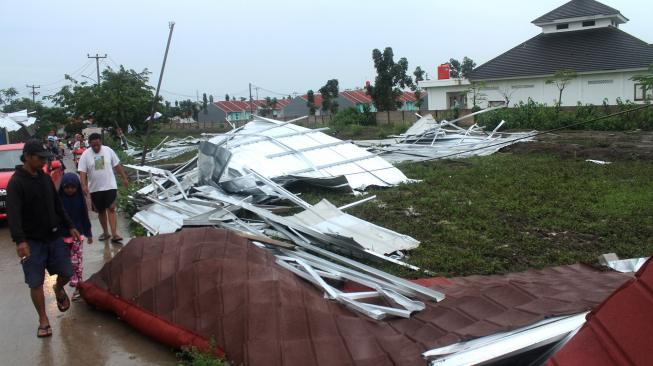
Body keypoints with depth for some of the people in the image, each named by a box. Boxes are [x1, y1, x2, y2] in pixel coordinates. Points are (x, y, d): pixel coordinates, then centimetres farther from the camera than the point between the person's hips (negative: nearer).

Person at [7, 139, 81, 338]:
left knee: (67, 272, 5)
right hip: (32, 241, -6)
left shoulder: (45, 178, 7)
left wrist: (69, 226, 15)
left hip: (53, 236, 6)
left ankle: (59, 289, 39)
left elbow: (57, 206, 16)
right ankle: (43, 321, 13)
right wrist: (20, 240, -35)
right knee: (35, 283, -1)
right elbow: (13, 214, -24)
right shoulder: (16, 182, -15)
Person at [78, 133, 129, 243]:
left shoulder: (108, 151, -1)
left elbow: (117, 165, 7)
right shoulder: (85, 155, -4)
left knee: (111, 209, -11)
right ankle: (105, 232, 25)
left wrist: (124, 178, 9)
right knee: (101, 211, 12)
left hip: (110, 186, -1)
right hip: (95, 188, 1)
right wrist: (84, 185, -23)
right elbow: (82, 172, -9)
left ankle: (114, 234, -15)